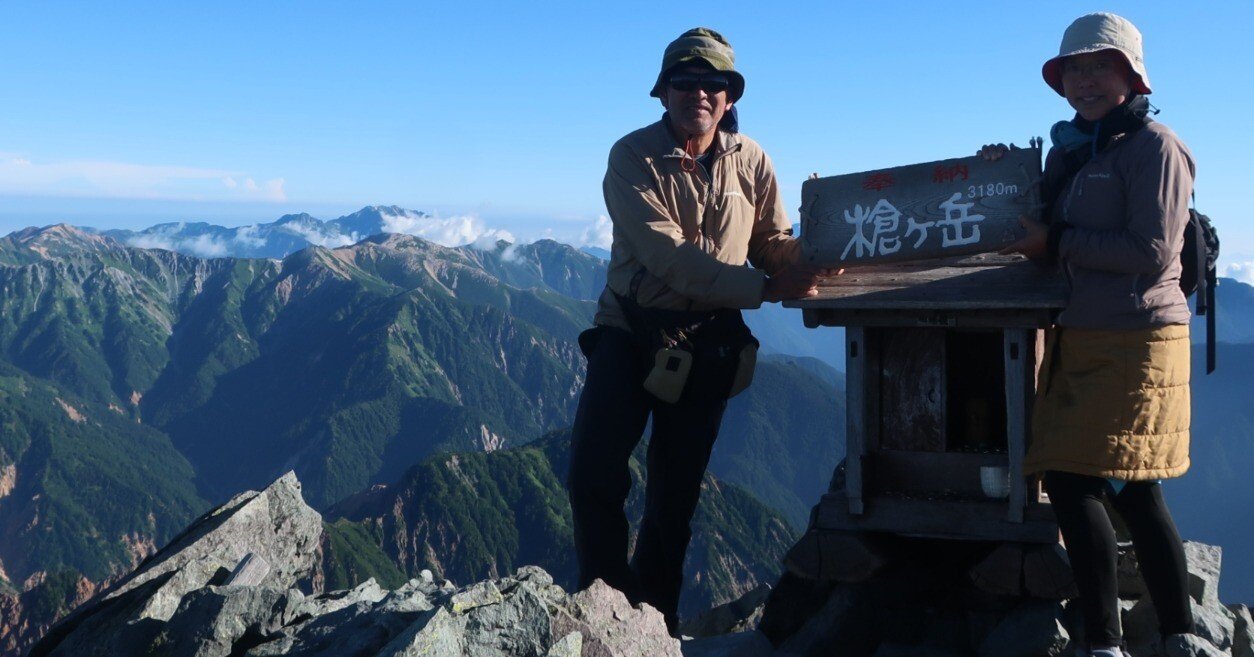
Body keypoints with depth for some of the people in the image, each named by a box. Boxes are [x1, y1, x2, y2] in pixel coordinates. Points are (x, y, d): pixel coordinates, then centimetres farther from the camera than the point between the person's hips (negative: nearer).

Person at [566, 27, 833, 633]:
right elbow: (666, 255, -22)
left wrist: (807, 258, -22)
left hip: (709, 340, 2)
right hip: (631, 328, -2)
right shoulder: (632, 157, -10)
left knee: (676, 490, 9)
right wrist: (765, 287, -29)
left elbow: (772, 244, 1)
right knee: (593, 474, -10)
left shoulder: (750, 161, 2)